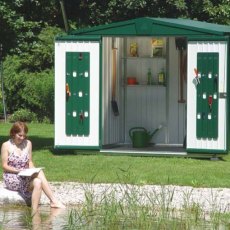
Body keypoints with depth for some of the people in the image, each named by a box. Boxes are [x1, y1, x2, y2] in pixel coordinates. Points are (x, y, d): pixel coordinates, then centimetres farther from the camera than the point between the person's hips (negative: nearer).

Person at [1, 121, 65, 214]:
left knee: (38, 183, -31)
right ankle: (53, 201, -29)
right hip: (12, 178, -5)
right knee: (39, 173, -28)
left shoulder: (28, 144, 8)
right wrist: (18, 171, -20)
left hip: (26, 177, 5)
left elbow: (30, 162, 12)